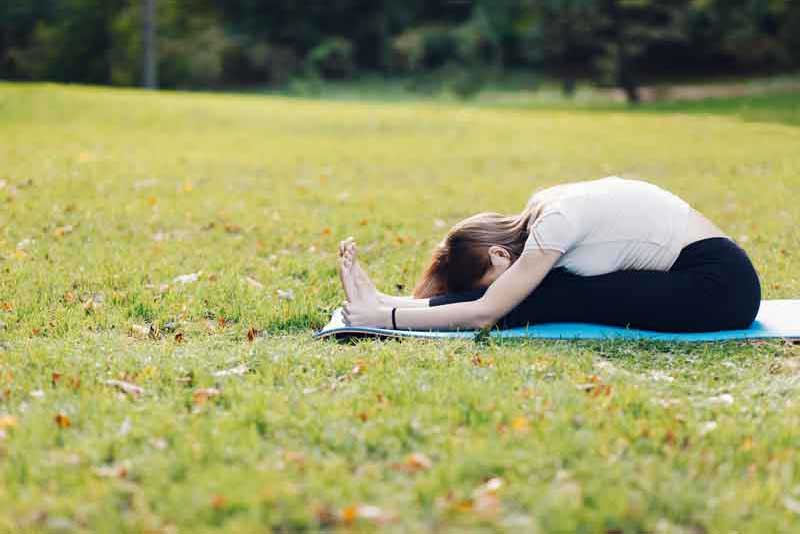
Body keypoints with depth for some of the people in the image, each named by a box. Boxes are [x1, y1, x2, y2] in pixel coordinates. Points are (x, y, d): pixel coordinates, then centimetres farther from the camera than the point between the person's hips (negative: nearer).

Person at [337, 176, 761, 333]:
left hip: (718, 286, -9)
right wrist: (387, 304, 4)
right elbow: (488, 303, 12)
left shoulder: (556, 221, -20)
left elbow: (485, 313, -23)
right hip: (697, 277, 9)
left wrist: (385, 317, -19)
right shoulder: (542, 207, 5)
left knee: (557, 297, -15)